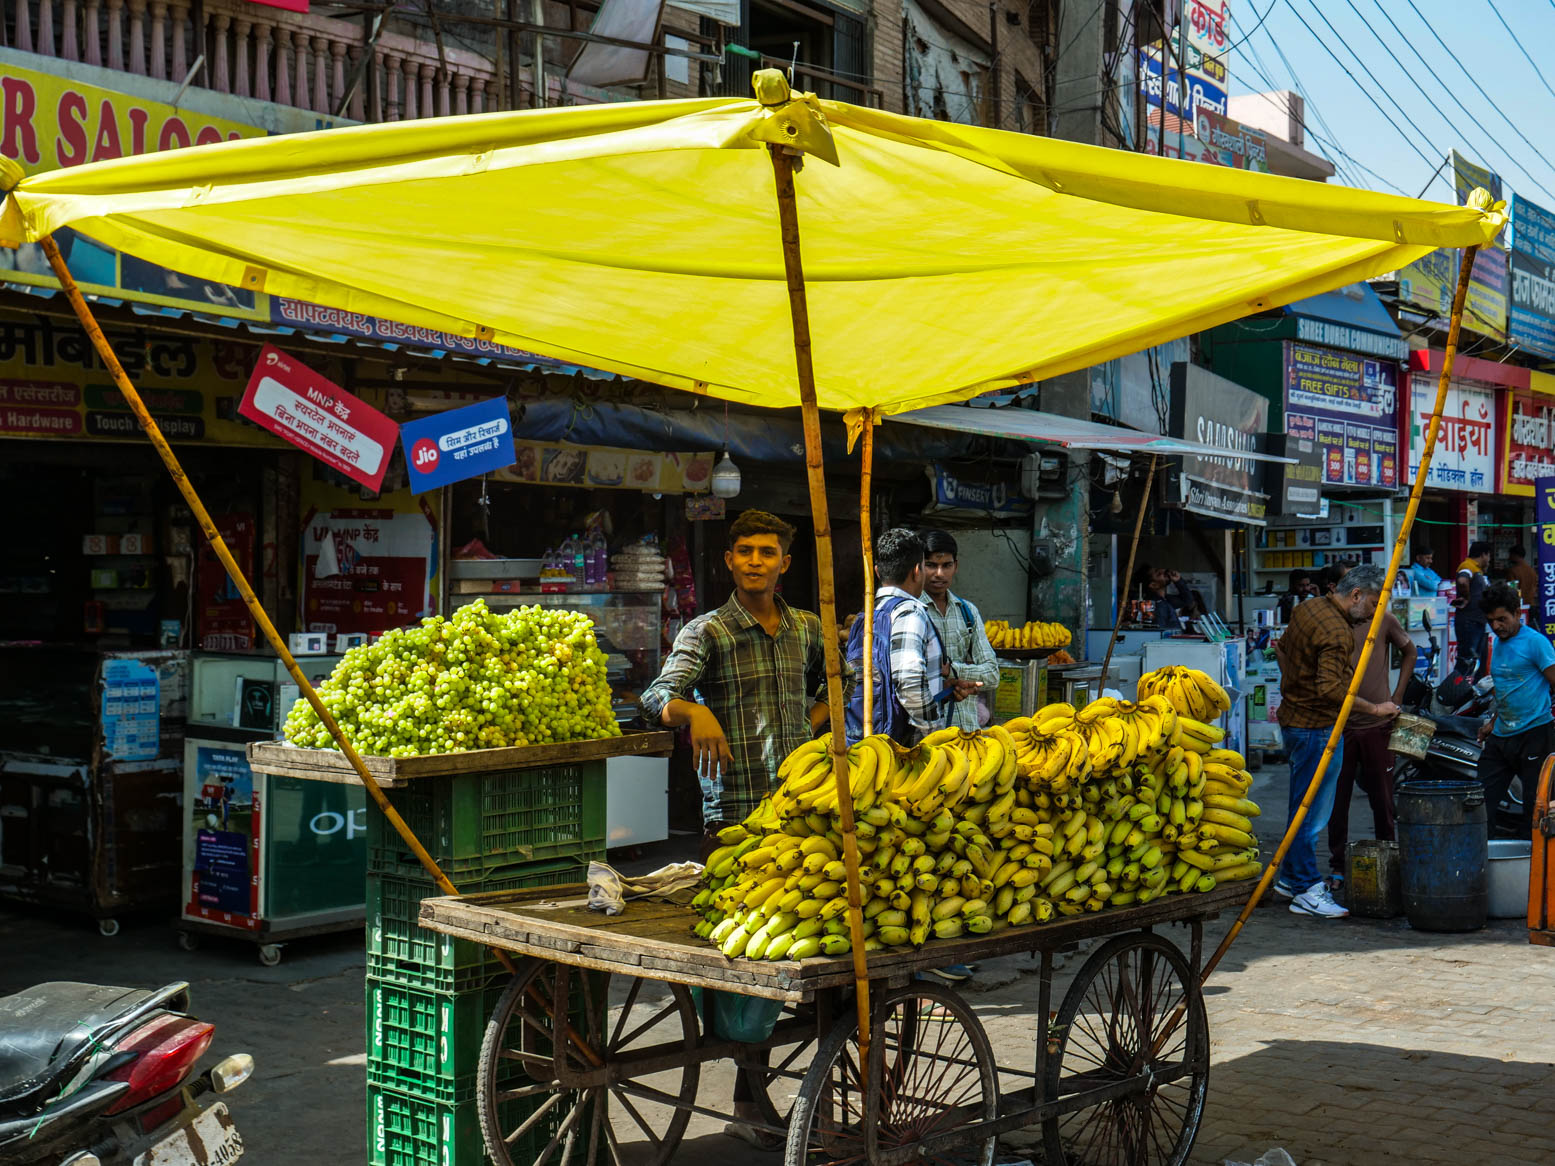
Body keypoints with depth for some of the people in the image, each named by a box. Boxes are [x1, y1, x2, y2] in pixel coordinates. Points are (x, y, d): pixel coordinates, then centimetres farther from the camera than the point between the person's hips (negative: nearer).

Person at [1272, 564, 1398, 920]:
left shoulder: (1308, 609, 9)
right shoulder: (1336, 631, -21)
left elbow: (1281, 648, 22)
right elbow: (1330, 688, -30)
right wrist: (1374, 709, -25)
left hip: (1294, 715, 10)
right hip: (1317, 726, -10)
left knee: (1303, 805, 18)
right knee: (1313, 809, -4)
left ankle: (1290, 878, 26)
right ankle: (1307, 890, 0)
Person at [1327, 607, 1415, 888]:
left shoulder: (1384, 620, 0)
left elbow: (1409, 652, 18)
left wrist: (1397, 697, 10)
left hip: (1378, 722, 1)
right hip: (1339, 725, -1)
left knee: (1382, 798, 8)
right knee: (1337, 797, 4)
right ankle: (1338, 865, 15)